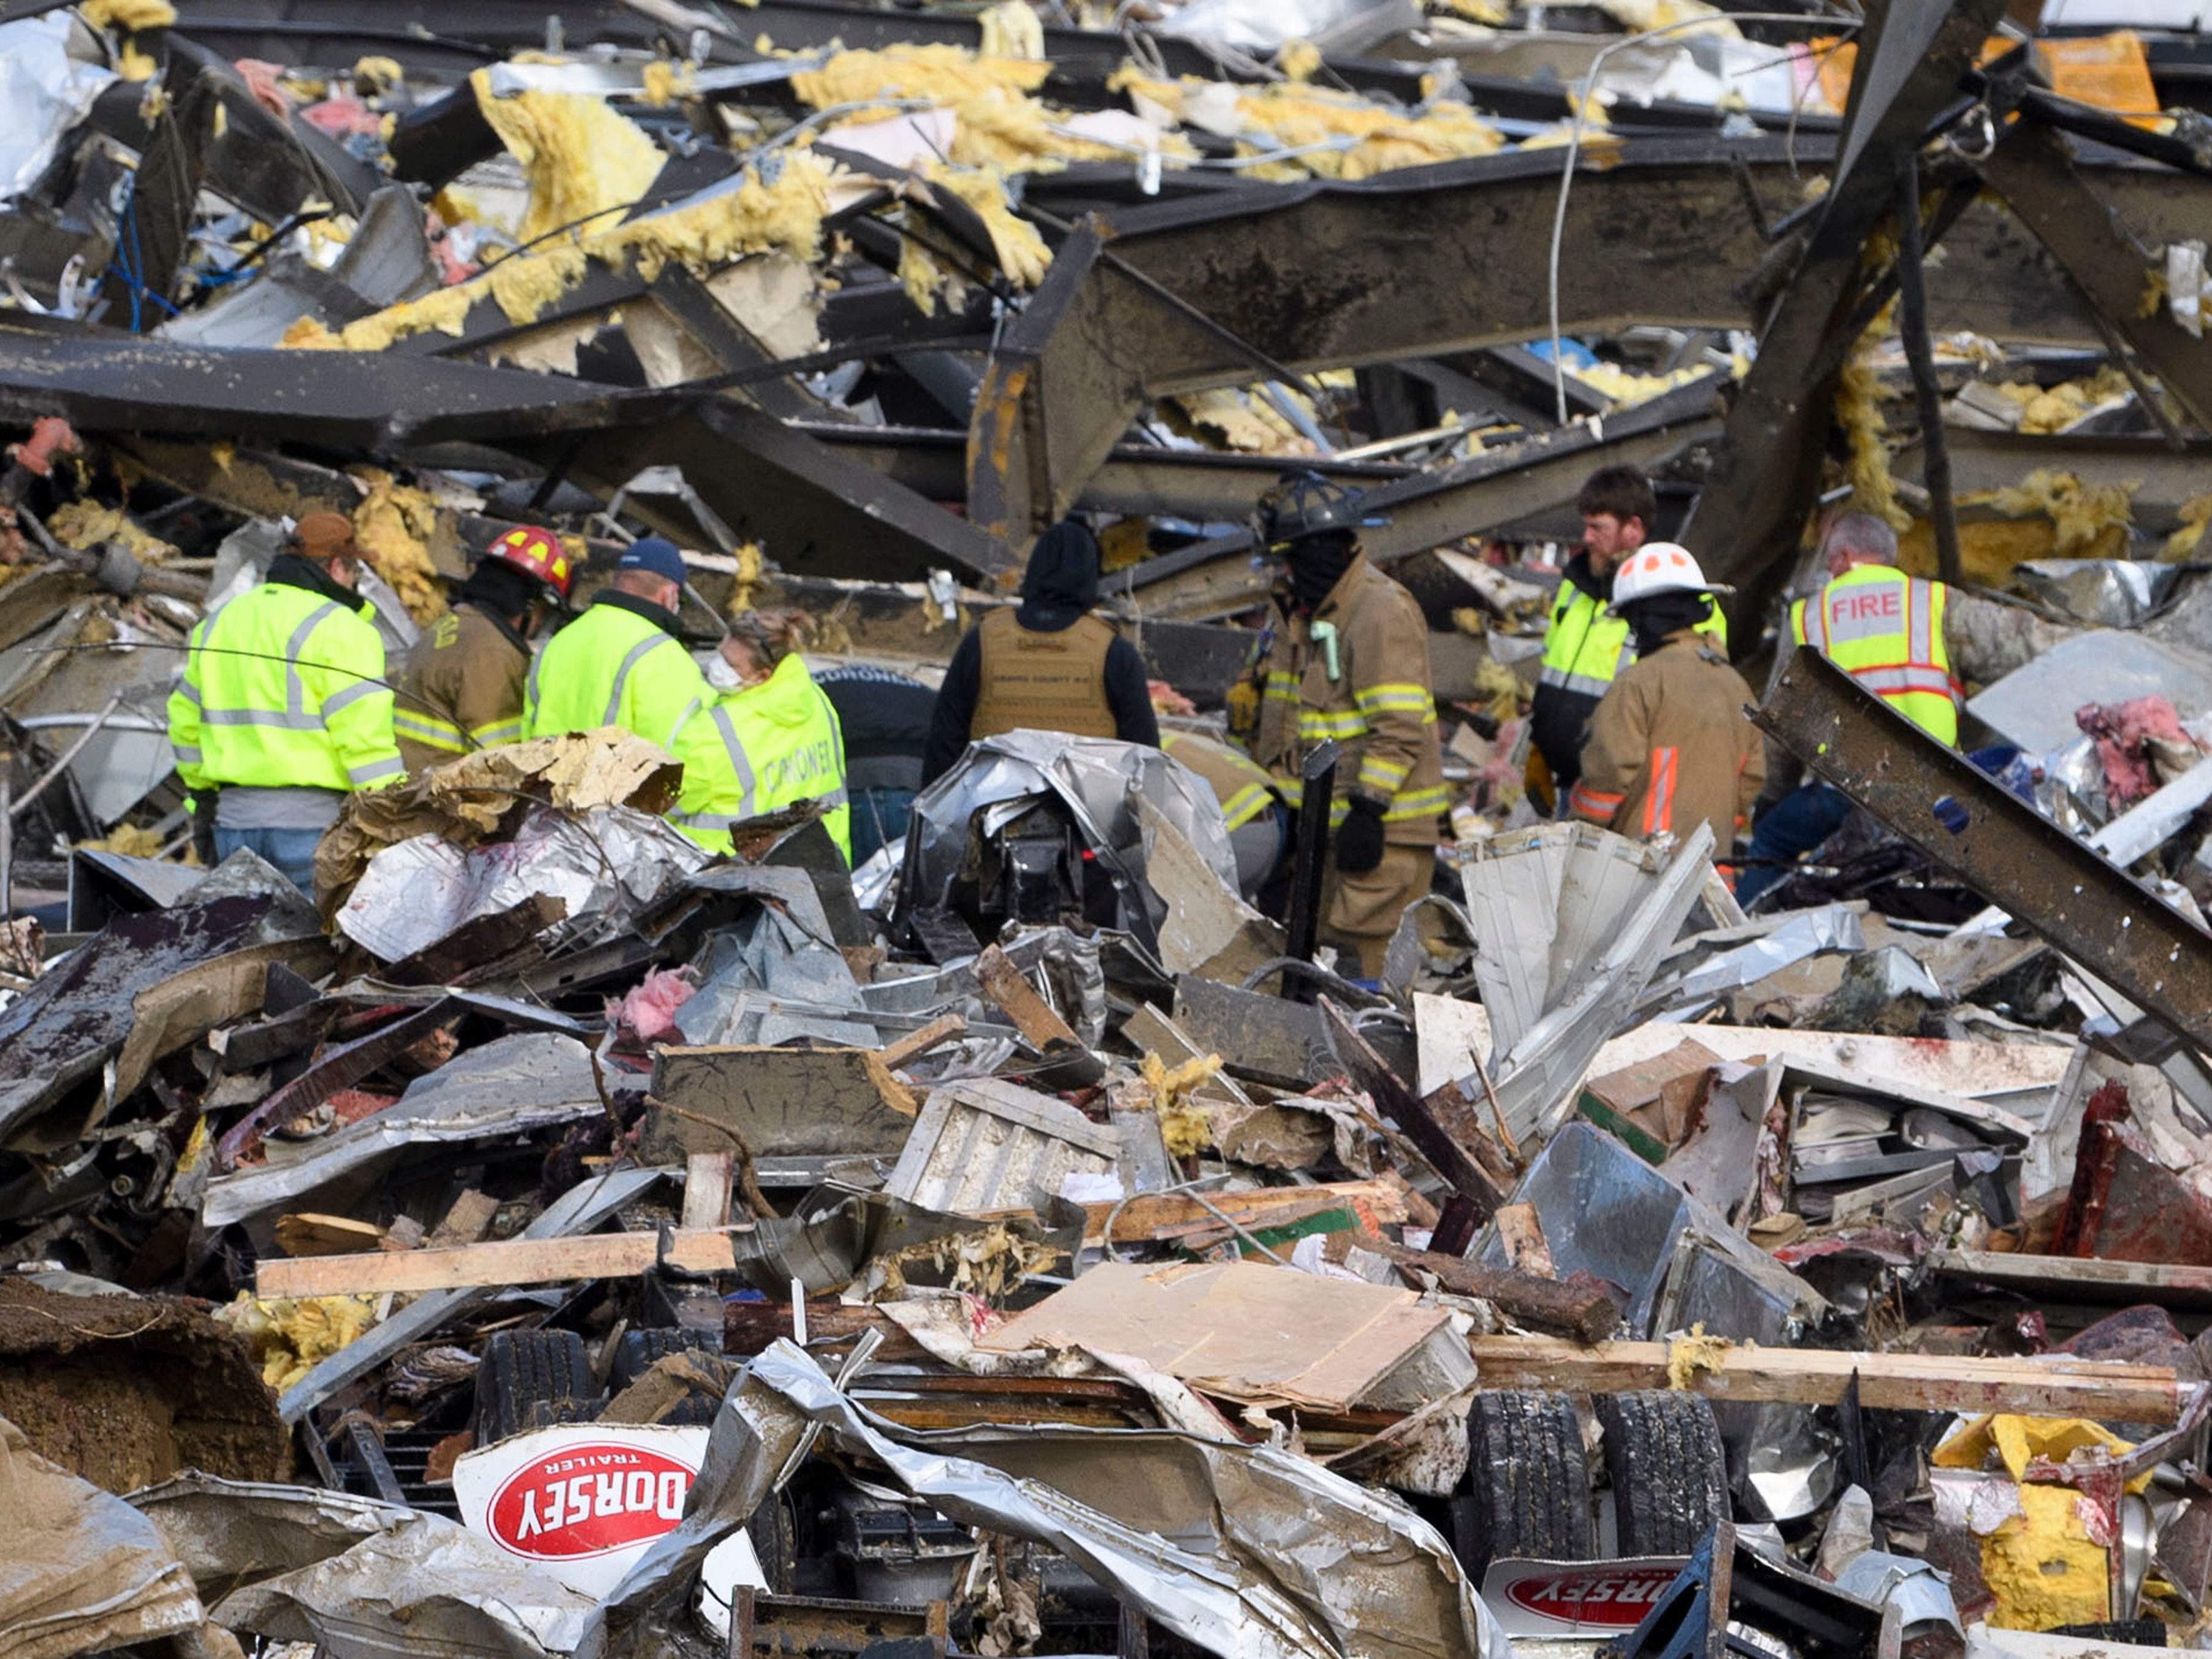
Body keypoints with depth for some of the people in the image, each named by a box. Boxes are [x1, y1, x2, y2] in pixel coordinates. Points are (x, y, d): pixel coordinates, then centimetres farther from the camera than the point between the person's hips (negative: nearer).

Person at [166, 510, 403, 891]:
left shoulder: (217, 622, 16)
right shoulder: (339, 630, -8)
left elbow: (186, 720, 24)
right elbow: (364, 736, -14)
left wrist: (203, 791, 34)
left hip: (234, 819, 7)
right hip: (313, 820, -7)